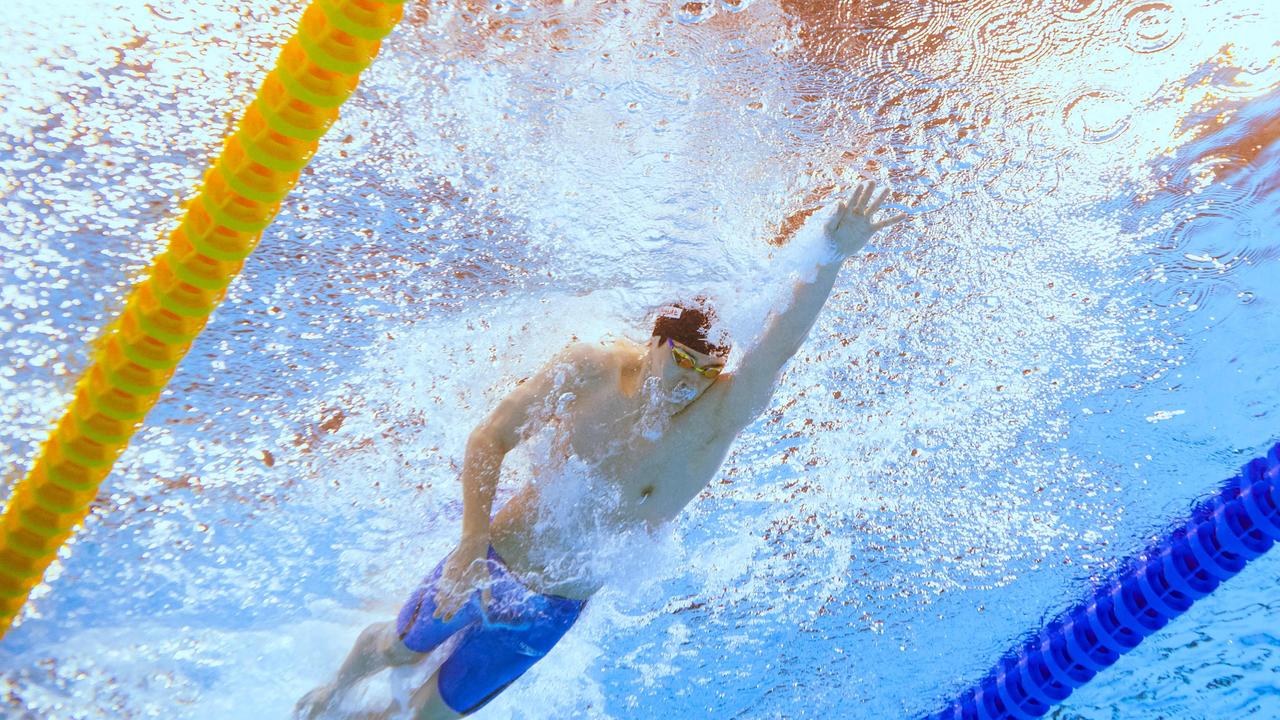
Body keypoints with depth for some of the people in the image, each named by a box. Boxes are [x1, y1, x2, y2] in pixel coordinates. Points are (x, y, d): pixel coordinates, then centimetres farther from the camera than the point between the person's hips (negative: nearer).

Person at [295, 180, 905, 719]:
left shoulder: (720, 415, -24)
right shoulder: (590, 370, -21)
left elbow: (780, 343, -43)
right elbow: (489, 440, -12)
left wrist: (832, 254, -57)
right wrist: (471, 544, -20)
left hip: (554, 610, 0)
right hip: (491, 561, 0)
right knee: (399, 647, 26)